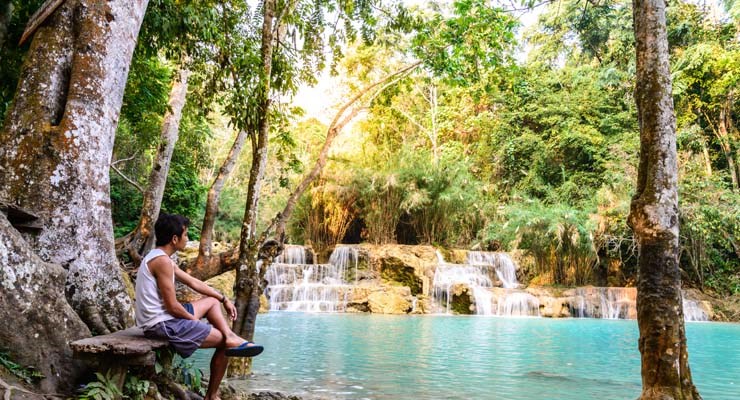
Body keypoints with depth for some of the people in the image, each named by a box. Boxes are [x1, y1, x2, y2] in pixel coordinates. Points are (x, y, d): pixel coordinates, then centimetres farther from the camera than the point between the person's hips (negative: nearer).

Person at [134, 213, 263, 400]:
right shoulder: (162, 261, -21)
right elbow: (172, 307, -22)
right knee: (222, 342, 1)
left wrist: (224, 299, 18)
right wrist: (194, 319, -3)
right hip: (164, 324, -10)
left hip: (162, 318, 10)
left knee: (212, 300, 20)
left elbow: (193, 282, 18)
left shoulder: (158, 257, 12)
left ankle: (232, 338, 0)